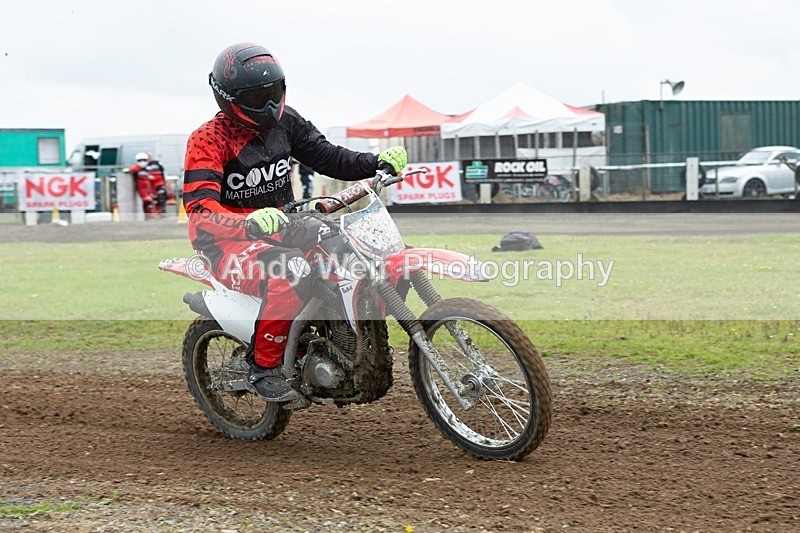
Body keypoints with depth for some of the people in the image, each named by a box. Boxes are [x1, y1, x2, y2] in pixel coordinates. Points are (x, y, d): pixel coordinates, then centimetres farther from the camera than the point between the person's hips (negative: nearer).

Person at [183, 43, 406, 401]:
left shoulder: (284, 121, 6)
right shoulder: (208, 140, -14)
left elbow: (327, 157, 10)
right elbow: (199, 209, -26)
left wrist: (378, 163, -9)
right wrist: (249, 221, -46)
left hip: (283, 229, 7)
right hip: (230, 240, -7)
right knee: (292, 273, -38)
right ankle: (264, 367, -22)